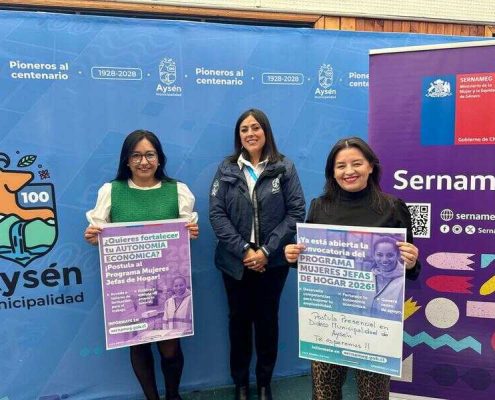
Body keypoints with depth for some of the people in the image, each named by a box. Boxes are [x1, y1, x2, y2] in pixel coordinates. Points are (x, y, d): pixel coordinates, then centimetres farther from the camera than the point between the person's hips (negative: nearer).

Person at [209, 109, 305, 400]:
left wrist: (266, 250, -14)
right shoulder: (226, 169, 2)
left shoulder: (285, 168, -1)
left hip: (273, 261, -1)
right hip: (236, 261, 1)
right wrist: (243, 250, -14)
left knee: (267, 319, 11)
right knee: (239, 319, 12)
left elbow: (296, 212, -7)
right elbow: (217, 213, -5)